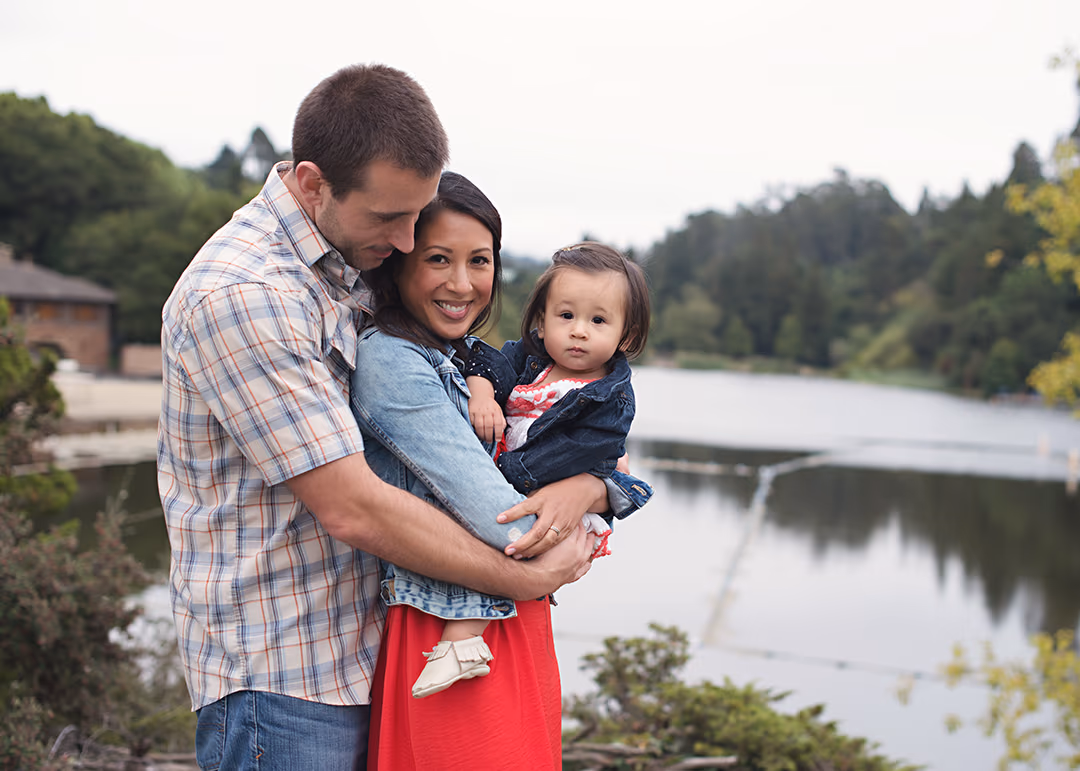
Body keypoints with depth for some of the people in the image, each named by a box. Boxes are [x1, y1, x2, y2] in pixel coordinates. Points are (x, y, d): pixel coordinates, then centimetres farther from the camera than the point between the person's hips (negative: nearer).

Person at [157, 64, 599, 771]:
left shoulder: (358, 259, 5)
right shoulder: (239, 296, -22)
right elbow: (352, 508, -23)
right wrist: (524, 578, -14)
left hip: (367, 654, 8)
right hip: (282, 679, -8)